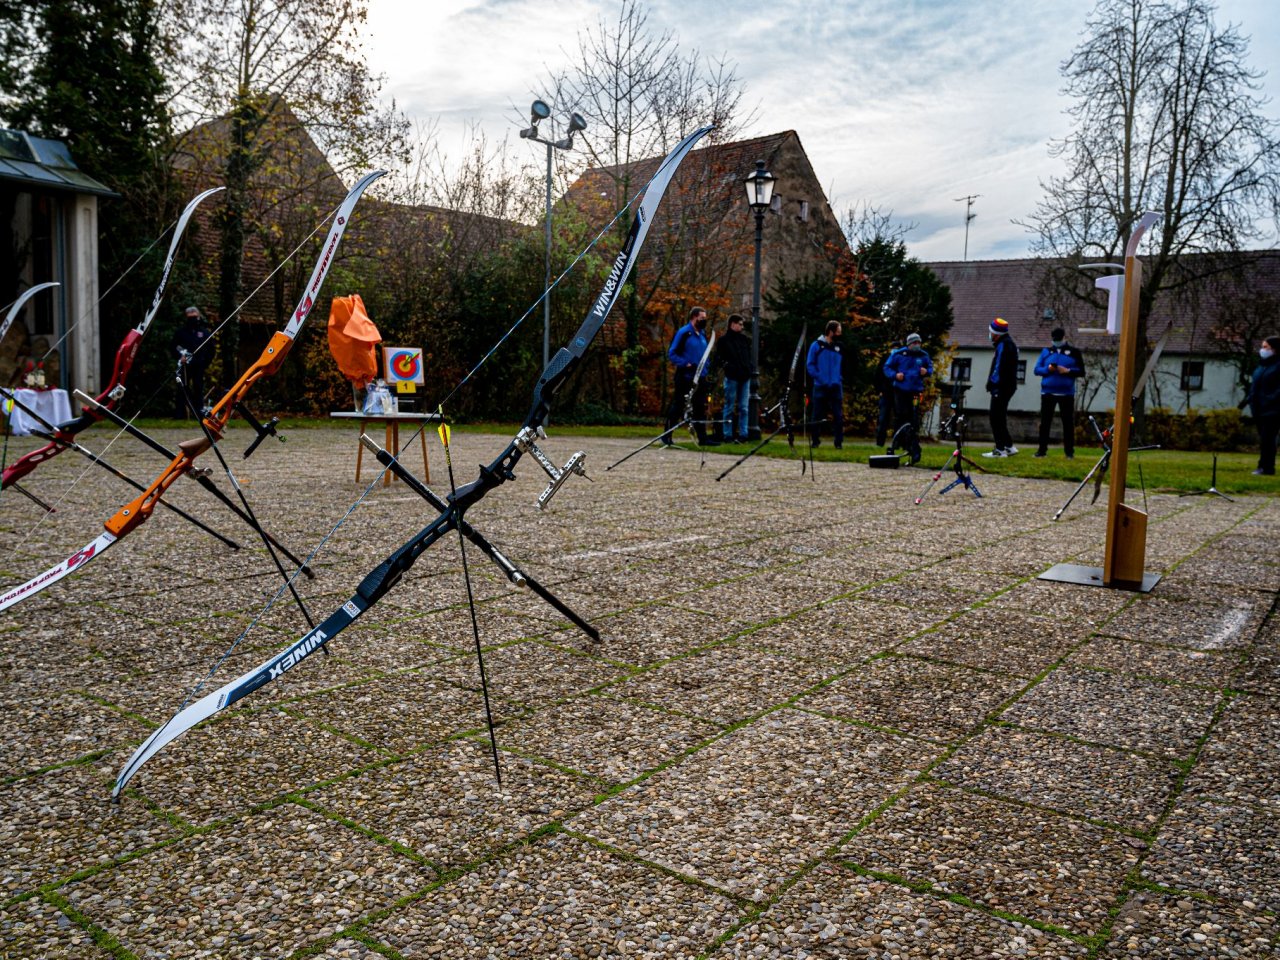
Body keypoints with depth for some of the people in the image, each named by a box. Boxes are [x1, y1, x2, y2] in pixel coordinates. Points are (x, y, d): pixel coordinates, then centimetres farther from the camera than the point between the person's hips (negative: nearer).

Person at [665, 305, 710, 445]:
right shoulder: (683, 333, -9)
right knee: (677, 407, -2)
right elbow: (671, 354, -12)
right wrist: (686, 364, -21)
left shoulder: (702, 334, 14)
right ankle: (667, 436, 7)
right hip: (685, 377, -7)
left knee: (700, 407, 9)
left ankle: (702, 437, 15)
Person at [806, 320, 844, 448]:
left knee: (838, 415, 0)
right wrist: (819, 377, -12)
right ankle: (815, 441, 12)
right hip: (820, 387, -3)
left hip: (836, 387, 3)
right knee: (817, 416, 3)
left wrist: (840, 379, 3)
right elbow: (809, 365, -2)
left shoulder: (839, 347, 9)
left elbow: (843, 366, 17)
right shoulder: (816, 346, -1)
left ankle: (838, 442, 5)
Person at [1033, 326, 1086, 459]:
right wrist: (1047, 369, -14)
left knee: (1068, 422, 2)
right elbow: (1037, 369, 6)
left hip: (1066, 393, -2)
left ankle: (1069, 451, 8)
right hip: (1048, 392, 2)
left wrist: (1068, 371, -15)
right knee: (1045, 422, 4)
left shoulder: (1074, 352, 3)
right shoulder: (1046, 351, 8)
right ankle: (1042, 449, 10)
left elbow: (1081, 371, 2)